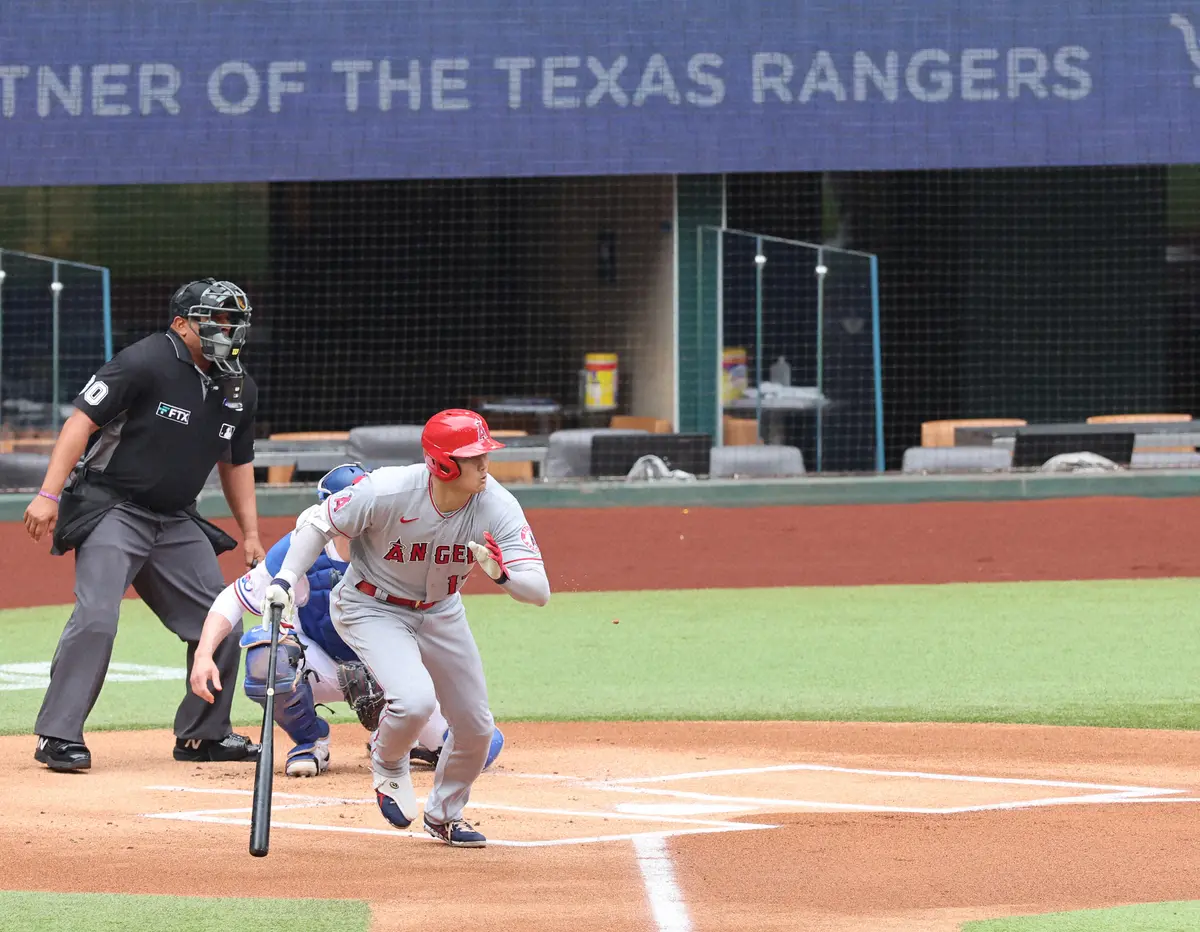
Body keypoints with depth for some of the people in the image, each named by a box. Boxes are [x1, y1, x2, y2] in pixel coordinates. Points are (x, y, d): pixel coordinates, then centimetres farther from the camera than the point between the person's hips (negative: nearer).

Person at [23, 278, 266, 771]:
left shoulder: (239, 390, 8)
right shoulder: (144, 362, -15)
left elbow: (236, 462, 21)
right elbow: (82, 420, -18)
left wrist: (250, 535, 17)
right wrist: (48, 494, -26)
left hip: (176, 522, 7)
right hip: (111, 509, -7)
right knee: (96, 616, -22)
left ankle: (203, 734, 20)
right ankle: (58, 736, -17)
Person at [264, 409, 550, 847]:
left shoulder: (498, 507, -25)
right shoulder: (388, 492, -32)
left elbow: (539, 590, -28)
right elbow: (321, 525, -15)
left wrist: (502, 573, -49)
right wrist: (286, 579, -25)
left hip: (440, 611, 4)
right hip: (372, 608, -4)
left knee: (475, 727, 6)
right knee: (414, 699, -28)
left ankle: (445, 814, 36)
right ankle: (388, 763, 8)